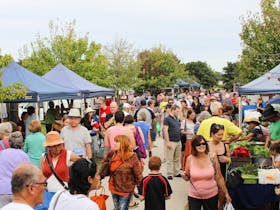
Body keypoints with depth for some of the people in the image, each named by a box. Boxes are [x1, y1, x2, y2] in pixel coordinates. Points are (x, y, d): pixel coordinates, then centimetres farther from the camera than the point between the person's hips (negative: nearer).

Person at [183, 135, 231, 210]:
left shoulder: (212, 157, -9)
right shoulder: (190, 159, -8)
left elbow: (219, 177, -1)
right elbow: (187, 178, 6)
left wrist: (226, 193, 3)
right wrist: (185, 176, -16)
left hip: (211, 196, 0)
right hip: (194, 197, 0)